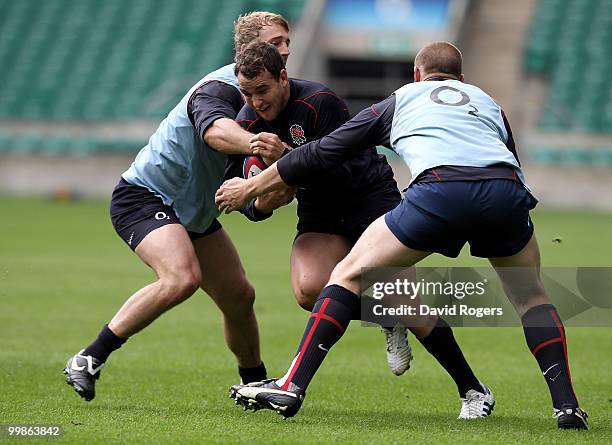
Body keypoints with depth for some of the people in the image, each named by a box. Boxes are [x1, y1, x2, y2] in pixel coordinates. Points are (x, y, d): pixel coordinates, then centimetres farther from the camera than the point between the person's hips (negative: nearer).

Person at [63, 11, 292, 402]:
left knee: (239, 295, 8)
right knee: (182, 278, -30)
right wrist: (254, 143, -67)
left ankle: (254, 384, 29)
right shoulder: (219, 89, -22)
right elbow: (214, 131, -46)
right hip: (144, 197, -9)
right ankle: (88, 361, -23)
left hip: (192, 210, 9)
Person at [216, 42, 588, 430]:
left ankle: (291, 387, 4)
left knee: (350, 274, 12)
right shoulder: (487, 100, 37)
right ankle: (566, 405, 11)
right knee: (531, 296, 25)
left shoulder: (399, 101, 31)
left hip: (440, 191, -2)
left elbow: (322, 154, 30)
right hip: (505, 189, 2)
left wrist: (249, 189, 38)